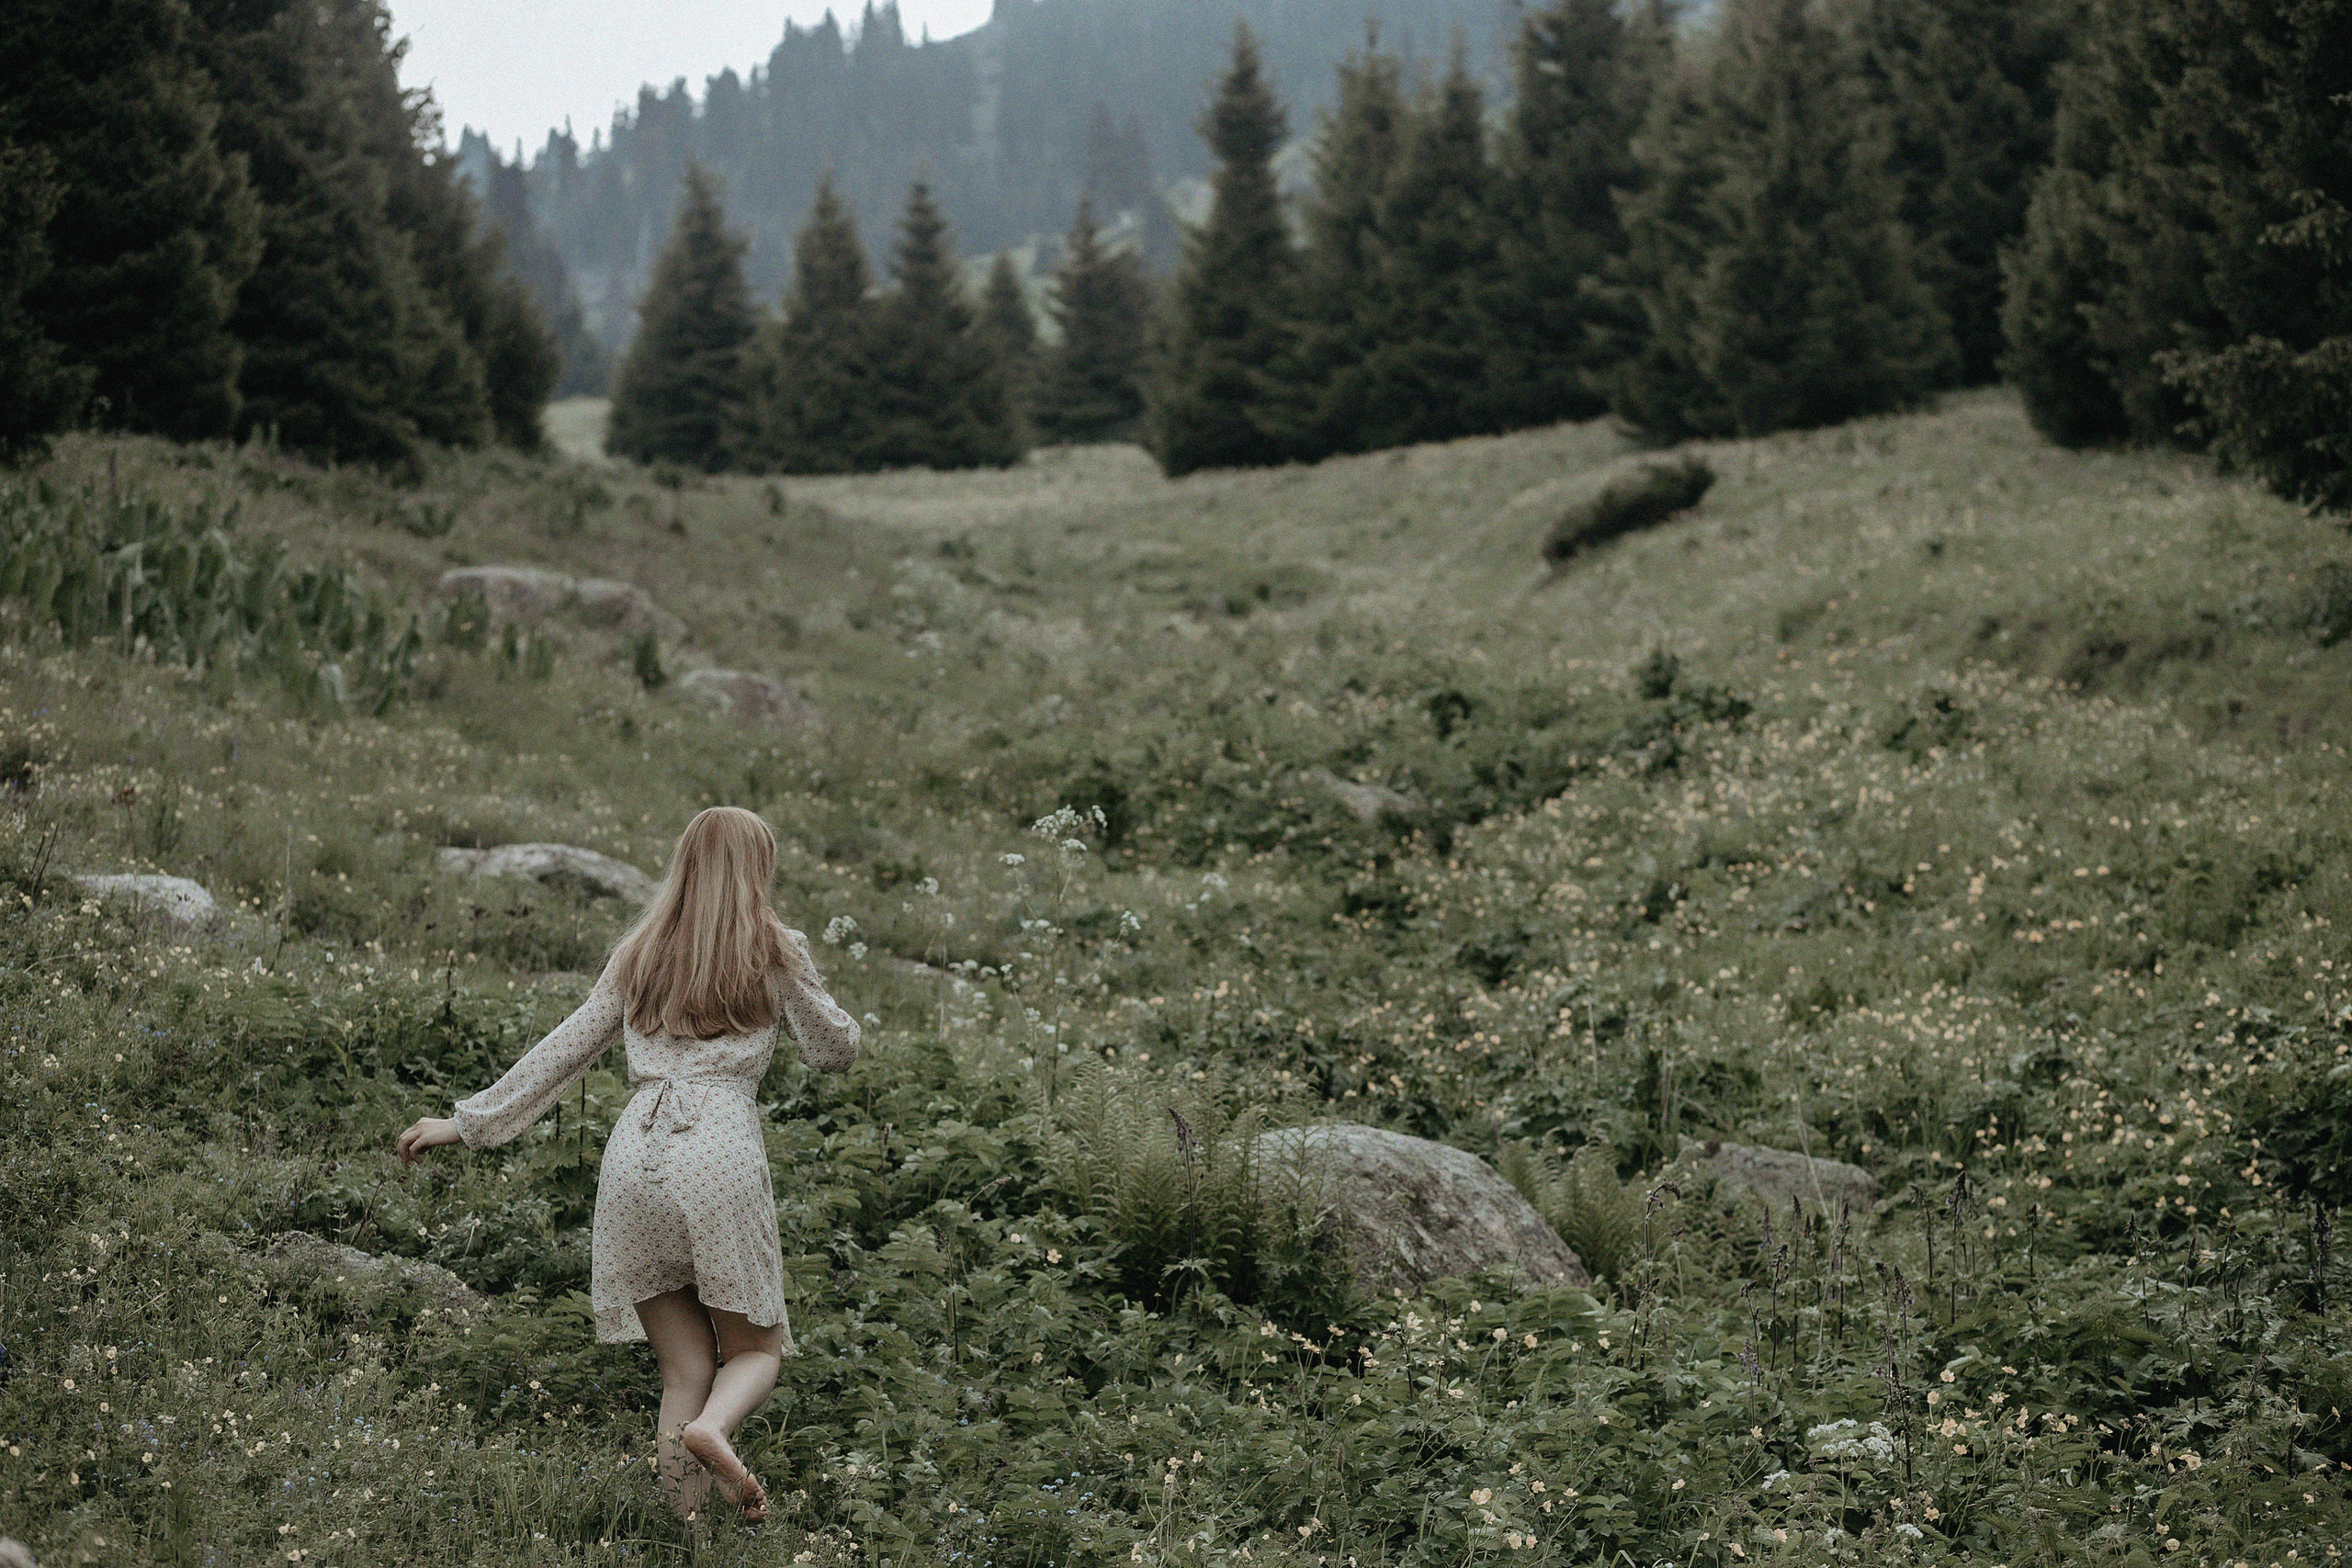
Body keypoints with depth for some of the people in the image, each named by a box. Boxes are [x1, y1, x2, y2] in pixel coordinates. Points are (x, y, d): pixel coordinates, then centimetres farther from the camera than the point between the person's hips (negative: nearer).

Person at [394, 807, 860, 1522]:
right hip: (721, 1155, -3)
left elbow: (562, 1051, 17)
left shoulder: (638, 956, 19)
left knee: (685, 1367, 9)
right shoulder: (776, 951, 10)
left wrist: (469, 1122, 23)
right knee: (756, 1348, 10)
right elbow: (834, 1051, 19)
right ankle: (715, 1428, -23)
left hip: (633, 1158, 3)